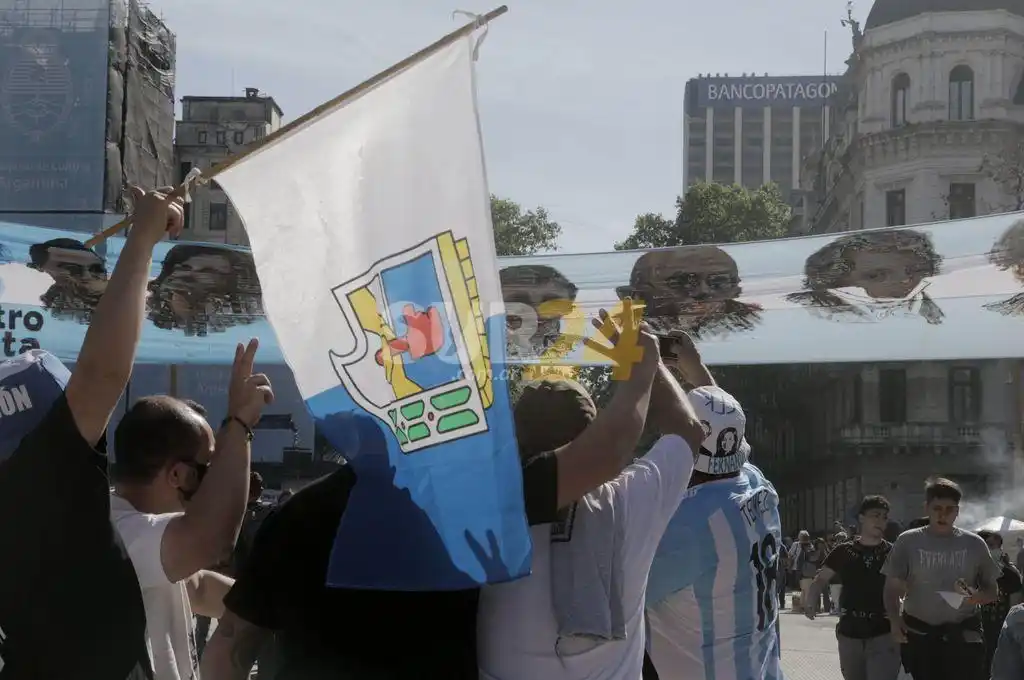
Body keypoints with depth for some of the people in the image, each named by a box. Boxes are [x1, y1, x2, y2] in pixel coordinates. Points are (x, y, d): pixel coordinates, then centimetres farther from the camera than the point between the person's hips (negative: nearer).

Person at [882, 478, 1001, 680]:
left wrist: (977, 596, -14)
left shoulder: (973, 544, 4)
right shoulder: (908, 542, 2)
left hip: (963, 636, 0)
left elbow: (992, 591, 9)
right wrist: (895, 620, -14)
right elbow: (892, 588, 4)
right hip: (919, 635, 0)